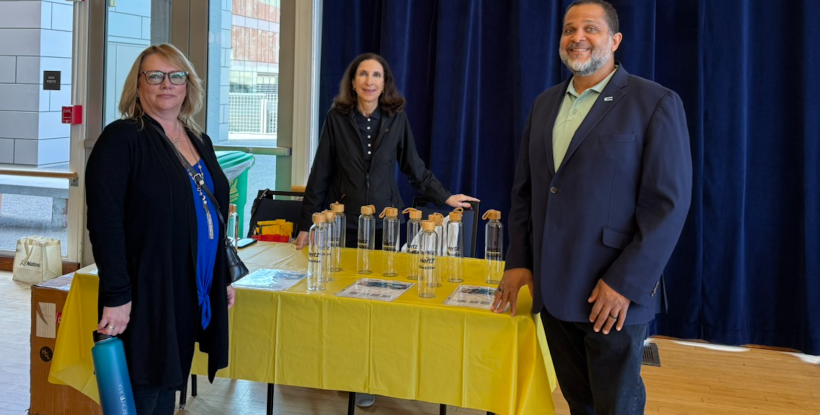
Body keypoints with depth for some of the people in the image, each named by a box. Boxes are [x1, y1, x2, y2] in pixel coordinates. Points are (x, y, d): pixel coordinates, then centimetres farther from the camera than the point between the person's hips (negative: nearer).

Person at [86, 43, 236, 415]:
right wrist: (115, 296, -21)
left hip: (191, 298, 7)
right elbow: (105, 222, -16)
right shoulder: (121, 139, -9)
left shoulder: (200, 142, 13)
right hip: (145, 299, -7)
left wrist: (225, 278, 17)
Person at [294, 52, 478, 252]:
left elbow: (415, 167, 9)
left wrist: (445, 197, 5)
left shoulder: (397, 118, 0)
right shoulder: (336, 118, -3)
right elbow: (320, 174, 0)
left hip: (386, 224, 1)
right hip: (344, 223, -1)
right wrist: (306, 225, -1)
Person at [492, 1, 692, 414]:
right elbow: (524, 190, 16)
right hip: (552, 288, 5)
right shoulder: (544, 104, 12)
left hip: (614, 293, -5)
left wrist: (625, 282, -16)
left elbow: (669, 202, -12)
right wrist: (518, 262, 7)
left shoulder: (656, 103, -7)